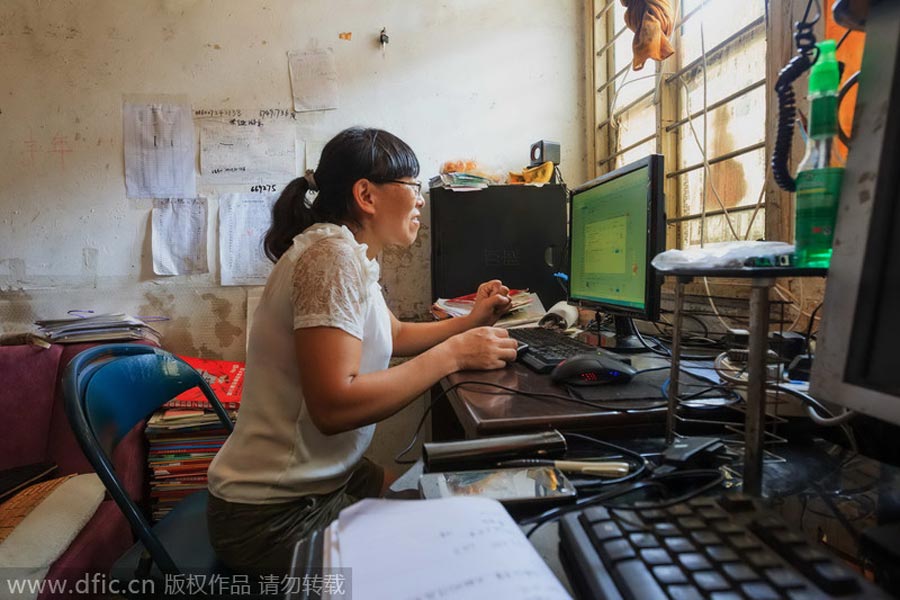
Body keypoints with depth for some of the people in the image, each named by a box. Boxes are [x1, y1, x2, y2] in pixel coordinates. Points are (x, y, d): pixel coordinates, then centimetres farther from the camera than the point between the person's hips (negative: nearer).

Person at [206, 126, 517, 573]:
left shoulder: (350, 255, 7)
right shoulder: (333, 256, -24)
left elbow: (394, 335, 21)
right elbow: (334, 406, -32)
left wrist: (470, 322, 9)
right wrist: (453, 354, -24)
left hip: (320, 478, 9)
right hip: (275, 516, -9)